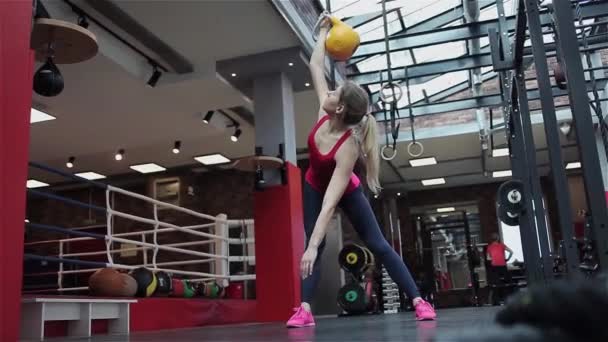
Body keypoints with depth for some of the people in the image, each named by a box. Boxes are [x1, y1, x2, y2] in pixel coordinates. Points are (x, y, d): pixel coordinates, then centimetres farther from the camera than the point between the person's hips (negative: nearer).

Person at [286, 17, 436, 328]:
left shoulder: (348, 148, -41)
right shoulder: (325, 113, -26)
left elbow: (330, 203, -46)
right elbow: (316, 66, -11)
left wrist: (313, 246, -49)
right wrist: (324, 31, -5)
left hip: (346, 192, -5)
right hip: (314, 187, 5)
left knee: (377, 244, -3)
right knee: (314, 245, -6)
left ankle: (418, 302, 4)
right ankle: (305, 310, -11)